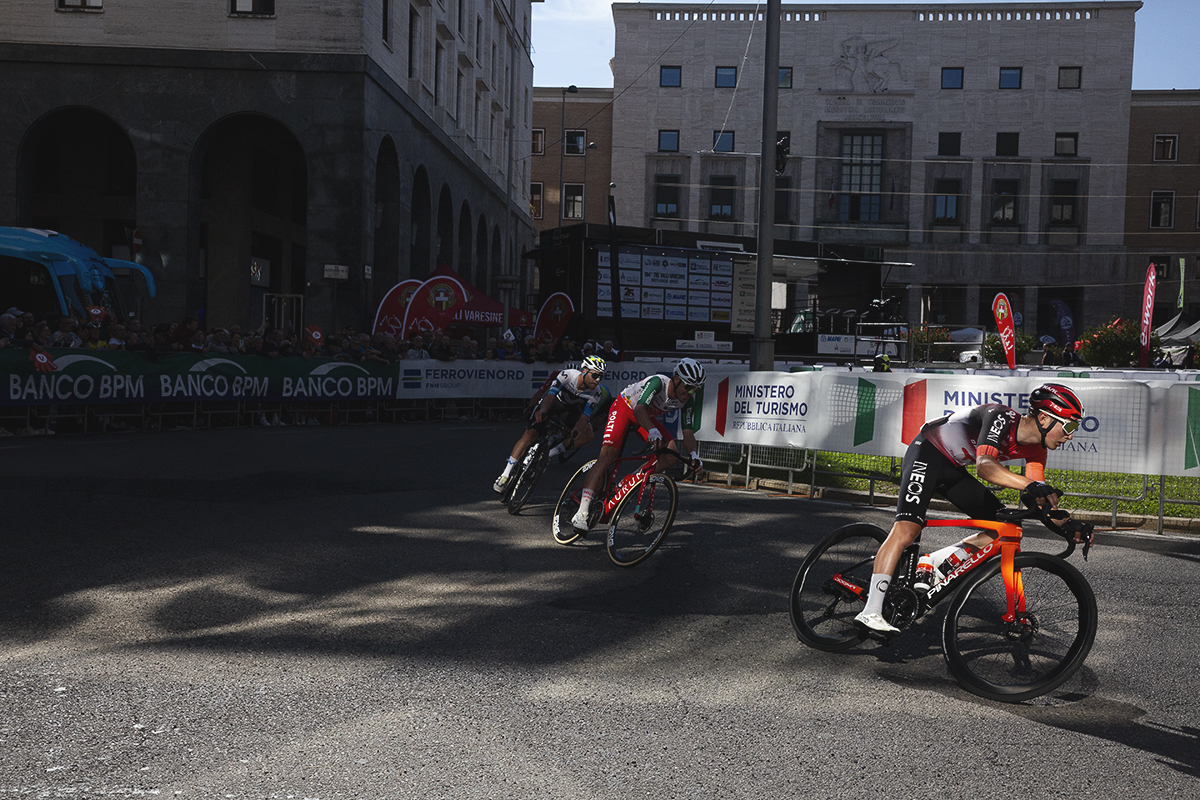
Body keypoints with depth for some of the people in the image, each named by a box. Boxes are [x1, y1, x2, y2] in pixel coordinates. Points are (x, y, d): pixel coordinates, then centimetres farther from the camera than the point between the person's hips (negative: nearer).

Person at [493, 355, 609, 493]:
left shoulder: (596, 393, -25)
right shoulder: (567, 375, -33)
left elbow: (584, 418, -27)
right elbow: (550, 396, -40)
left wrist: (576, 431, -46)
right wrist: (543, 410, -60)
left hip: (570, 408, 3)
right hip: (552, 401, -3)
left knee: (587, 435, -23)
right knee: (530, 434, -20)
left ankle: (550, 453, -7)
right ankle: (506, 474, -14)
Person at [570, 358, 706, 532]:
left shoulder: (688, 400, -17)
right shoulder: (657, 382, -34)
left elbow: (688, 432, -18)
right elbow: (639, 409, -46)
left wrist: (694, 455, -37)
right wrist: (653, 431, -64)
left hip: (648, 417, 6)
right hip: (625, 407, -6)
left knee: (671, 452, -18)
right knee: (607, 456, -23)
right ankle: (582, 513, -27)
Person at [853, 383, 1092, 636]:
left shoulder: (1035, 449, -5)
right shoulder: (1002, 417, -29)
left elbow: (1040, 500, -3)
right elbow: (985, 466, -45)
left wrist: (1065, 523, -20)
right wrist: (1031, 485, -58)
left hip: (953, 469, 9)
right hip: (927, 454, -9)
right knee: (907, 529, -24)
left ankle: (931, 564, 3)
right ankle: (870, 613, -24)